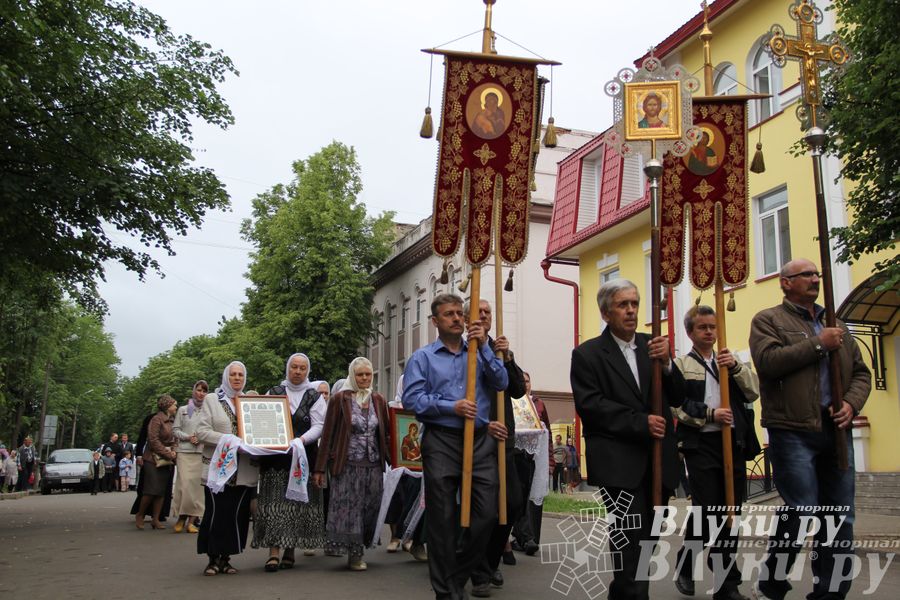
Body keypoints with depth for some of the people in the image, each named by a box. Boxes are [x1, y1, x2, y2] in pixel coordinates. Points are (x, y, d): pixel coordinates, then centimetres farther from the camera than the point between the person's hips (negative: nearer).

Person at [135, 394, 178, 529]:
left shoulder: (171, 421, 12)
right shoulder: (157, 419, -10)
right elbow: (153, 440, -15)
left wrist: (173, 452, -3)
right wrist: (167, 454, -13)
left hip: (167, 461, 7)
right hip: (153, 459, -7)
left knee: (162, 491, 4)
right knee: (153, 489, -9)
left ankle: (155, 520, 8)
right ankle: (140, 515, 11)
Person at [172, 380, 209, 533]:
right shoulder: (183, 410, 12)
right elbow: (175, 430, 8)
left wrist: (202, 438, -11)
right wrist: (188, 437, -8)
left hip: (203, 453, 0)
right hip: (185, 451, 0)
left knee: (197, 484, -3)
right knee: (185, 484, -9)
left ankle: (192, 519, 2)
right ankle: (182, 517, 2)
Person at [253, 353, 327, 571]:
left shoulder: (315, 396, 7)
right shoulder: (273, 393, 12)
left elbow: (319, 426, -1)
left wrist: (302, 439, -17)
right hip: (274, 457, 1)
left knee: (298, 503, 2)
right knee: (274, 503, -5)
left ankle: (290, 550, 12)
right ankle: (273, 552, -4)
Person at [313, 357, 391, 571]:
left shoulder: (378, 400, 10)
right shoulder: (340, 399, -2)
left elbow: (386, 433, 13)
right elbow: (328, 434, -2)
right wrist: (320, 468, -5)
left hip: (373, 465, 4)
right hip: (348, 465, -4)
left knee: (371, 509, 5)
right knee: (349, 509, -2)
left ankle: (358, 552, 21)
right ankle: (354, 554, 11)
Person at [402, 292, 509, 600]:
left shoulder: (479, 353, 14)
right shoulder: (423, 357, 5)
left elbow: (501, 383, 0)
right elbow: (411, 399, -6)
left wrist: (483, 347, -6)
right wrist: (452, 407, -13)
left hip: (481, 441, 3)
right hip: (442, 441, -3)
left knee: (487, 513, 1)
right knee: (443, 517, 4)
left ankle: (458, 575, 23)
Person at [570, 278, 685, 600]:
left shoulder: (653, 346, 12)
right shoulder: (587, 354, -2)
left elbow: (677, 398, 7)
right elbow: (590, 405, -12)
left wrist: (666, 363, -12)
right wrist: (640, 422, -18)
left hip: (657, 459, 5)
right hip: (619, 461, -5)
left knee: (646, 537, 13)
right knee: (634, 538, -12)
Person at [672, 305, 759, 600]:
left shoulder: (730, 359, 17)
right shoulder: (680, 364, 3)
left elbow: (753, 393, 5)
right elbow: (676, 405, -7)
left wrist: (736, 367, -9)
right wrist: (709, 413, -18)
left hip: (734, 442, 4)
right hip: (700, 444, -4)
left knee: (730, 513, 6)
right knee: (706, 510, -7)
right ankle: (684, 567, 15)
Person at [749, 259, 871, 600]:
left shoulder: (835, 325, 21)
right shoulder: (768, 320, 3)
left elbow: (861, 371, 18)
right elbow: (767, 361, -15)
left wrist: (852, 403, -1)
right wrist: (817, 344, -11)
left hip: (836, 431, 6)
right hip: (793, 432, -6)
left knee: (840, 518, 6)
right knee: (802, 512, -8)